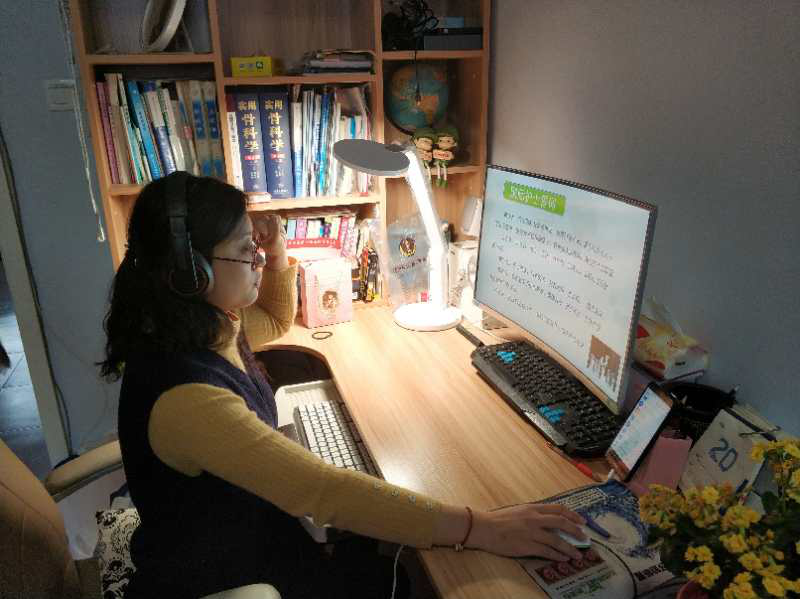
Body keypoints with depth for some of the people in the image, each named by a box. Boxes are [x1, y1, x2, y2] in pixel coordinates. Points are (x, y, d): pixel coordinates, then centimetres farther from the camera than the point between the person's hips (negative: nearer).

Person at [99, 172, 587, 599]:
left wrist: (278, 251, -4)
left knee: (390, 554, 10)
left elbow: (277, 320, 15)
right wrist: (478, 529, -39)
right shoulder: (184, 396, -36)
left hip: (257, 528, 8)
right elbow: (322, 491, -41)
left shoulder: (205, 324, -7)